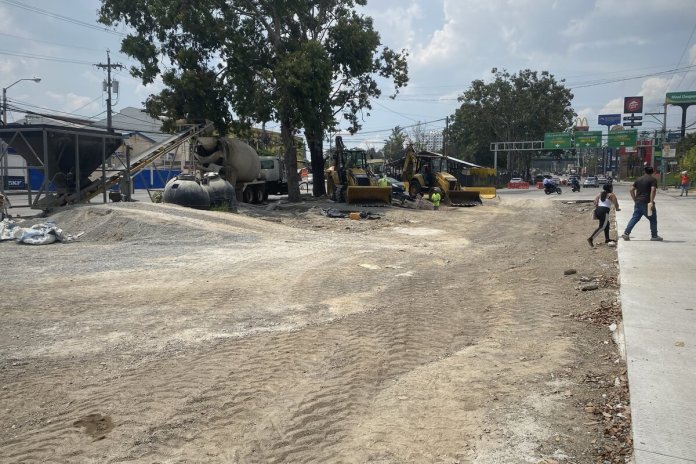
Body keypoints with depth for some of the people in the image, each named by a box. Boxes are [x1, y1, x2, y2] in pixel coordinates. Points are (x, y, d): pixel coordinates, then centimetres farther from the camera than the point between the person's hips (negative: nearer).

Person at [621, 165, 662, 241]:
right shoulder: (653, 179, -3)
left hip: (638, 203, 5)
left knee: (634, 218, 8)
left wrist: (635, 200, 16)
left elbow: (632, 189, 12)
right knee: (653, 219, 7)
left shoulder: (639, 179, 13)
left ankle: (626, 233, -1)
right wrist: (651, 201, -20)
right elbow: (653, 190, -17)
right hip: (647, 203, -5)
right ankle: (654, 236, 12)